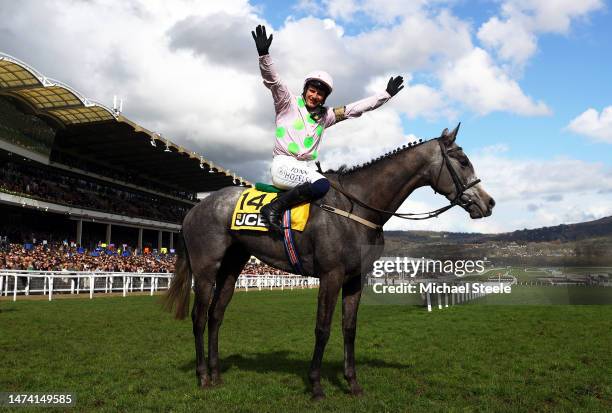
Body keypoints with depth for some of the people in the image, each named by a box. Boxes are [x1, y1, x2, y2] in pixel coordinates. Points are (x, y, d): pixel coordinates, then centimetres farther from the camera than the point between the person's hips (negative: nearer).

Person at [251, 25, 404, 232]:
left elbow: (355, 108, 18)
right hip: (284, 165, -6)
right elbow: (272, 80, -8)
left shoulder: (324, 115, 18)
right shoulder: (288, 103, 5)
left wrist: (386, 94, 17)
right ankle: (273, 208, -26)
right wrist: (263, 54, -25)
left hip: (308, 167, 6)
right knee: (321, 185, -33)